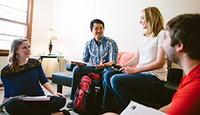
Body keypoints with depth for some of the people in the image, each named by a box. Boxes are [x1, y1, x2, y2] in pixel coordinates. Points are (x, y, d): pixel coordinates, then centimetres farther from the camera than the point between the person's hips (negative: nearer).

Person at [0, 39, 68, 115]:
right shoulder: (7, 71, 2)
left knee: (61, 100, -26)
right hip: (20, 102, 0)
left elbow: (44, 81, 8)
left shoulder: (35, 63, 8)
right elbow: (7, 95, 6)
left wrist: (54, 93, -7)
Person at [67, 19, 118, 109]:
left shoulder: (111, 42, -3)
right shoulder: (88, 44, 9)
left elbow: (113, 61, -13)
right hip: (92, 68, 3)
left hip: (106, 68, -3)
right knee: (77, 69, -23)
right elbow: (84, 60, 13)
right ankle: (74, 98, -13)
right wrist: (79, 63, -10)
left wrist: (104, 65, -33)